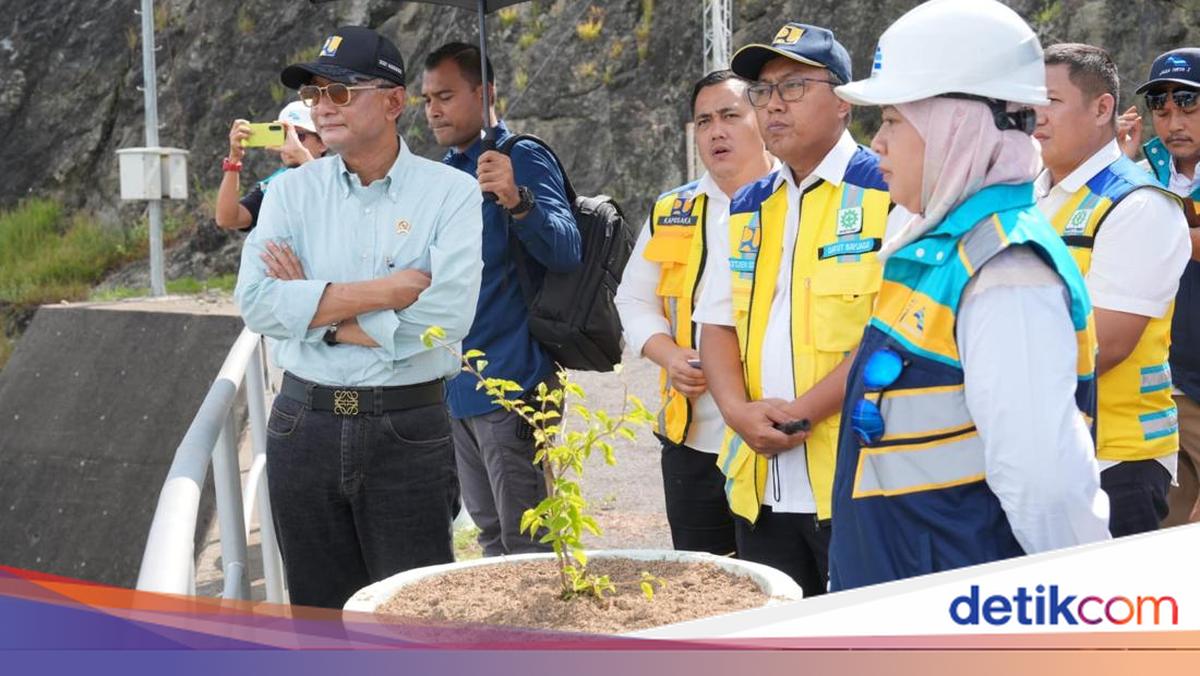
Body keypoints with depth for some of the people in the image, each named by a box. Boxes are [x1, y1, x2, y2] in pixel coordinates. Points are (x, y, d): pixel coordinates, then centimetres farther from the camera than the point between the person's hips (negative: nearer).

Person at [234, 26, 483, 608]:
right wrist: (386, 289, -16)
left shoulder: (452, 193, -4)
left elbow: (448, 313, -18)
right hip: (305, 424, 3)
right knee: (319, 618, 14)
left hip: (408, 428, -3)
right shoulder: (292, 191, 5)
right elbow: (256, 302, -10)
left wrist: (318, 310, -11)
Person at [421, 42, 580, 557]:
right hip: (456, 384, 8)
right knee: (490, 533, 16)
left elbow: (566, 252, -25)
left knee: (528, 543, -4)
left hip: (510, 381, -8)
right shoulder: (446, 170, 14)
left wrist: (517, 201, -41)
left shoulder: (522, 160, -10)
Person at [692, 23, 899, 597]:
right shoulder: (746, 209, 17)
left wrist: (803, 411, -16)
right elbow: (717, 324, 16)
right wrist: (738, 410, -4)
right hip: (759, 486, 6)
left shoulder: (886, 192, -4)